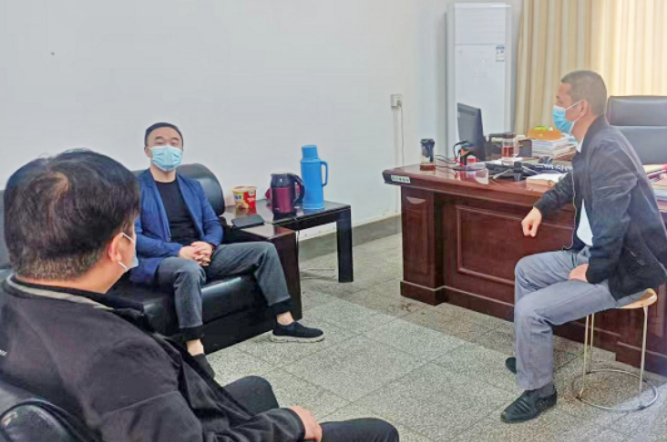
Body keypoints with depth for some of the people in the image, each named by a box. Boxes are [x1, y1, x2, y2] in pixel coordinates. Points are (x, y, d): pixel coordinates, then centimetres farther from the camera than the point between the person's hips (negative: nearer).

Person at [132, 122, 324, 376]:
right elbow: (133, 238, -12)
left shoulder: (192, 186, 18)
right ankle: (194, 352, -37)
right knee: (189, 269, -42)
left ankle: (284, 323, -1)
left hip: (201, 254, 7)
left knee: (264, 250, -4)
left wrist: (208, 245, -10)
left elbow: (214, 224, 15)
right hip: (158, 261, -6)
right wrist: (179, 251, -22)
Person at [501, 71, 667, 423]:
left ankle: (538, 391, 7)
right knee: (526, 270, 20)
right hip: (595, 254, 10)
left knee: (530, 310, -16)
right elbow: (575, 181, 28)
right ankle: (531, 354, 35)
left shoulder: (607, 152, -29)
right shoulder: (592, 143, 4)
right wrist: (541, 207, 15)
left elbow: (612, 227, -32)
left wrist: (592, 273, -18)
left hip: (624, 268, -10)